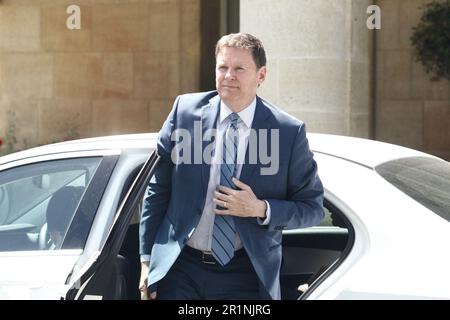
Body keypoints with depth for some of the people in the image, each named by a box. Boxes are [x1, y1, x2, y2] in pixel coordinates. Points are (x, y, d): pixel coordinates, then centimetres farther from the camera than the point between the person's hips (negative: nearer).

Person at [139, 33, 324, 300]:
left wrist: (261, 209, -15)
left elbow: (313, 208, 2)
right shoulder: (185, 110, 1)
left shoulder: (289, 132, -4)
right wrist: (147, 259, 4)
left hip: (245, 277, -1)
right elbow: (158, 189, 6)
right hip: (180, 269, 1)